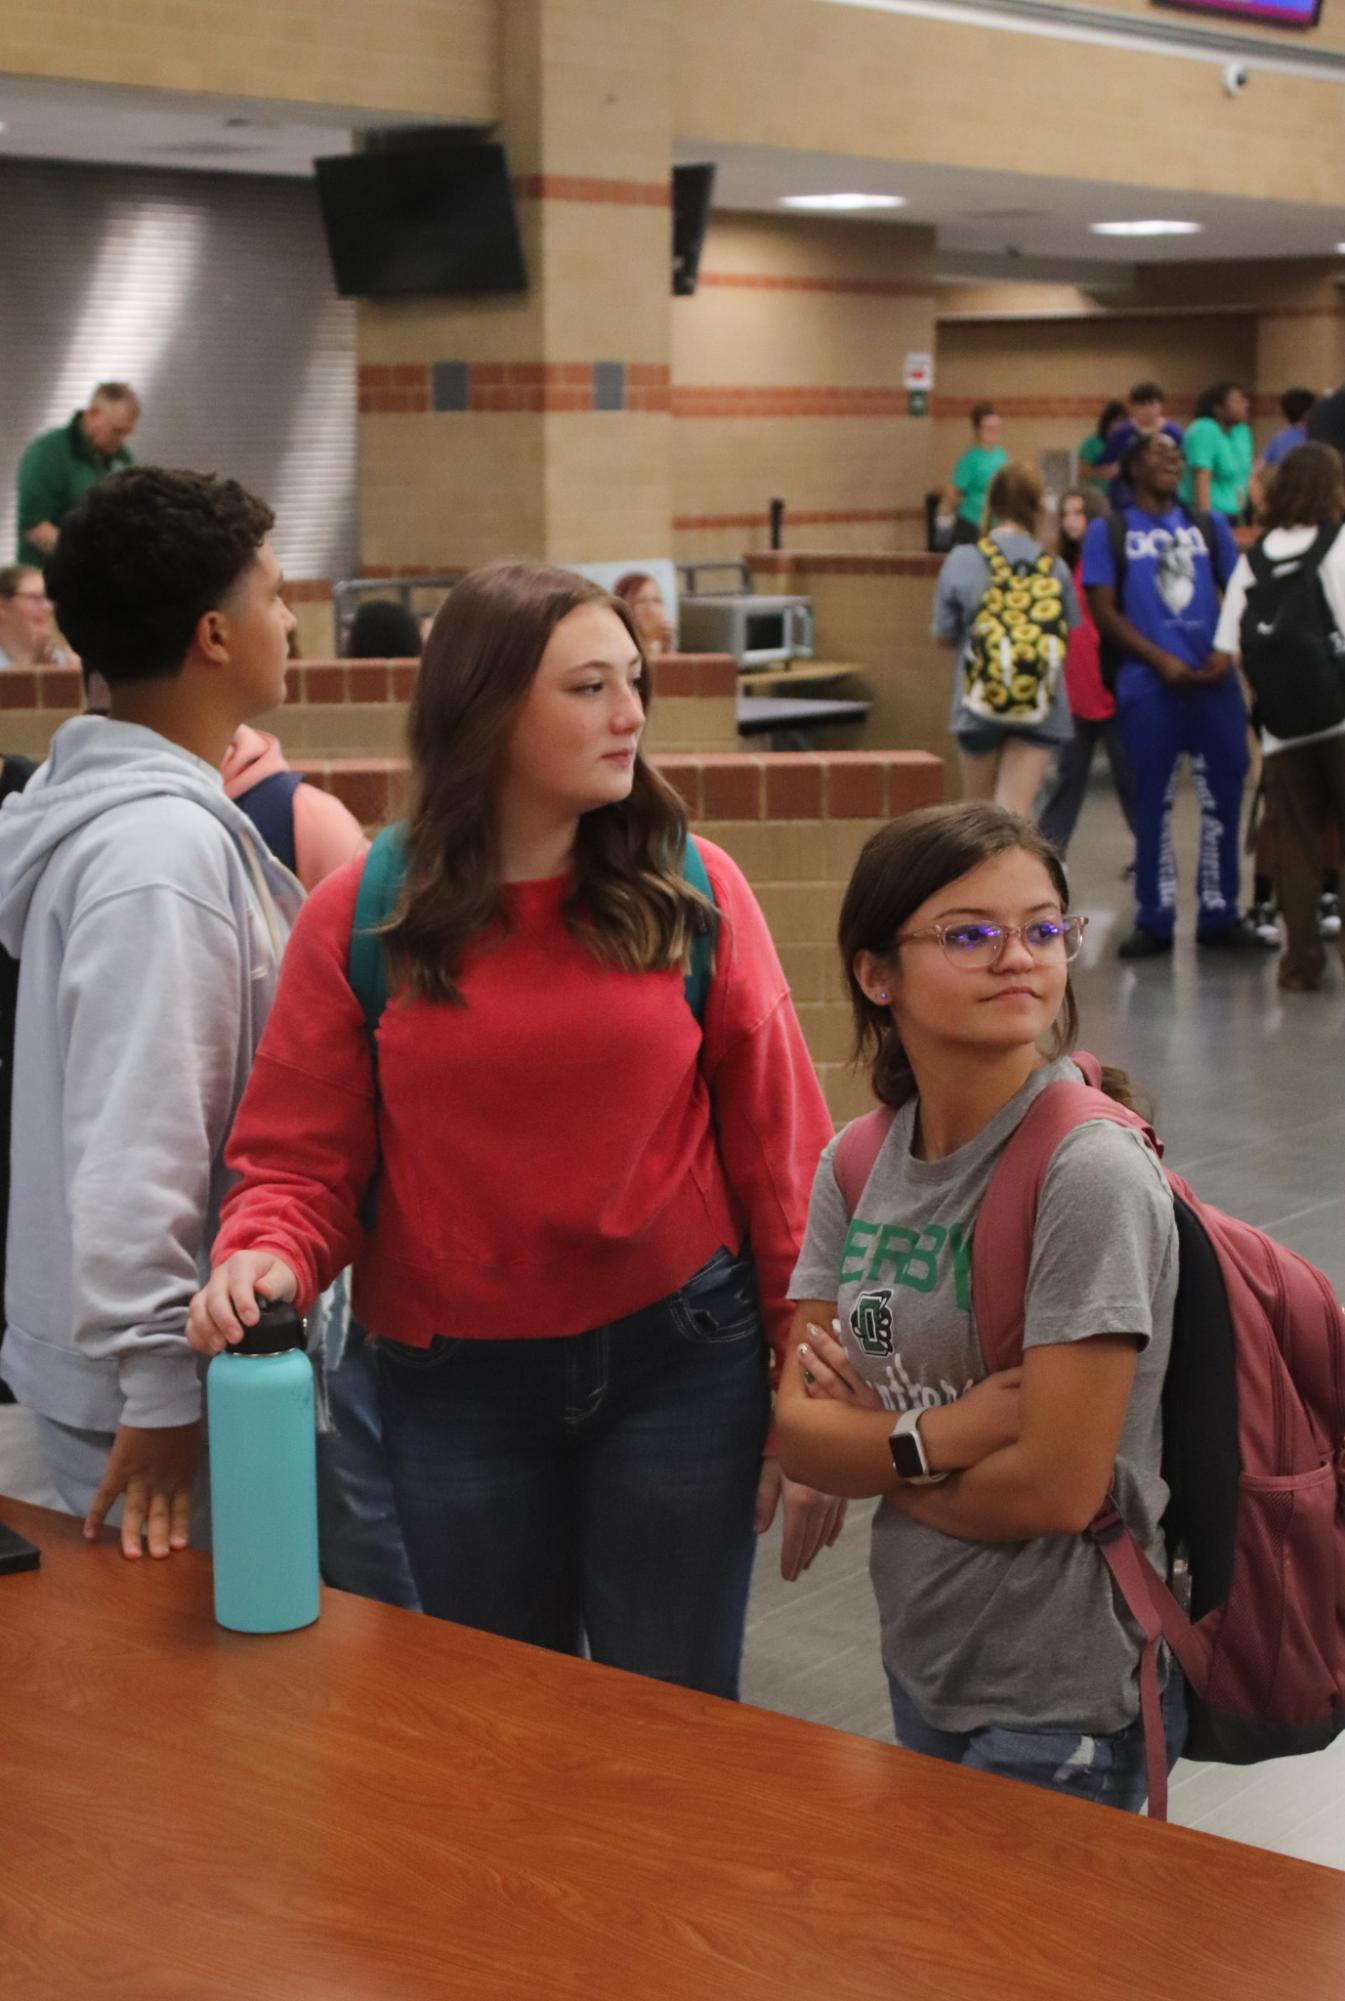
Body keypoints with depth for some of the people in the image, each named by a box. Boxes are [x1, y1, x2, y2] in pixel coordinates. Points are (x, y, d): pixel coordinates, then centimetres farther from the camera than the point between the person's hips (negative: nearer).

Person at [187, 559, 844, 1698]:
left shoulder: (693, 893, -4)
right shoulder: (359, 918, -4)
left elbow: (777, 1147, -2)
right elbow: (301, 1157, -2)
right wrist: (265, 1258, -24)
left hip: (678, 1360, 0)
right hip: (456, 1386, 1)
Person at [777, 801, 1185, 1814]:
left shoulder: (1093, 1171, -21)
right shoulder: (860, 1165, 0)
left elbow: (1054, 1490, -22)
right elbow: (796, 1428, -3)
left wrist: (869, 1446, -7)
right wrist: (933, 1439, -21)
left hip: (1064, 1702, -7)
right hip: (924, 1660, 7)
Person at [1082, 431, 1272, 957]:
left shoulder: (1209, 526, 15)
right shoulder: (1108, 531, 6)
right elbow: (1103, 611, -1)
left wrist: (1225, 654, -7)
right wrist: (1162, 661, -11)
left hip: (1213, 682, 3)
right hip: (1149, 686, -3)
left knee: (1223, 798, 3)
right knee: (1153, 802, 0)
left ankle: (1220, 915, 13)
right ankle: (1154, 921, 8)